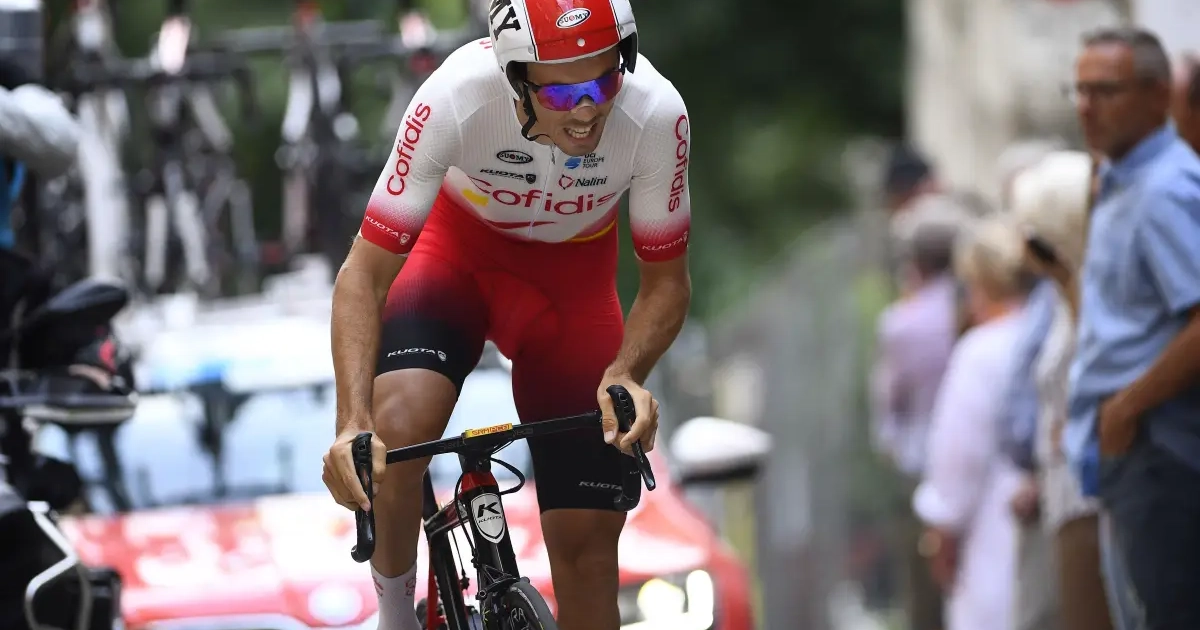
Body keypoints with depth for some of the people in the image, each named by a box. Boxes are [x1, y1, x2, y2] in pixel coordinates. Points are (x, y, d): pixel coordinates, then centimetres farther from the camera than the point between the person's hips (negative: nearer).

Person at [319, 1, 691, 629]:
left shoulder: (657, 114, -31)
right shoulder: (455, 99, -36)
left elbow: (667, 282, -15)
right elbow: (365, 275, -28)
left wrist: (626, 375, -35)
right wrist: (352, 422, -42)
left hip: (572, 274, 1)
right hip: (458, 245, -1)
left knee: (587, 539, -6)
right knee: (396, 430, -31)